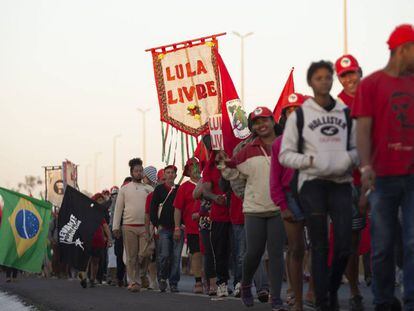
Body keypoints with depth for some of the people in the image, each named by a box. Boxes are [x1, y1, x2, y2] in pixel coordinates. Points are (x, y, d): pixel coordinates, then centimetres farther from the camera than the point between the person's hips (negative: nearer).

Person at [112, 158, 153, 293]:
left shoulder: (149, 189, 11)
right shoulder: (124, 189, 10)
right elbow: (118, 209, 8)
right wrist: (115, 227, 0)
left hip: (145, 226, 0)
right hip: (129, 227, 0)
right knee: (131, 257, 0)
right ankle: (133, 282, 5)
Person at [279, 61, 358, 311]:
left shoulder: (346, 113, 16)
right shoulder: (299, 115, 8)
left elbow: (356, 147, 17)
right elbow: (285, 155, 6)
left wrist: (348, 159, -6)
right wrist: (311, 160, -10)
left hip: (341, 183, 2)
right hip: (312, 183, -2)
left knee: (344, 243, -5)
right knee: (320, 245, -4)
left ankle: (333, 288, 19)